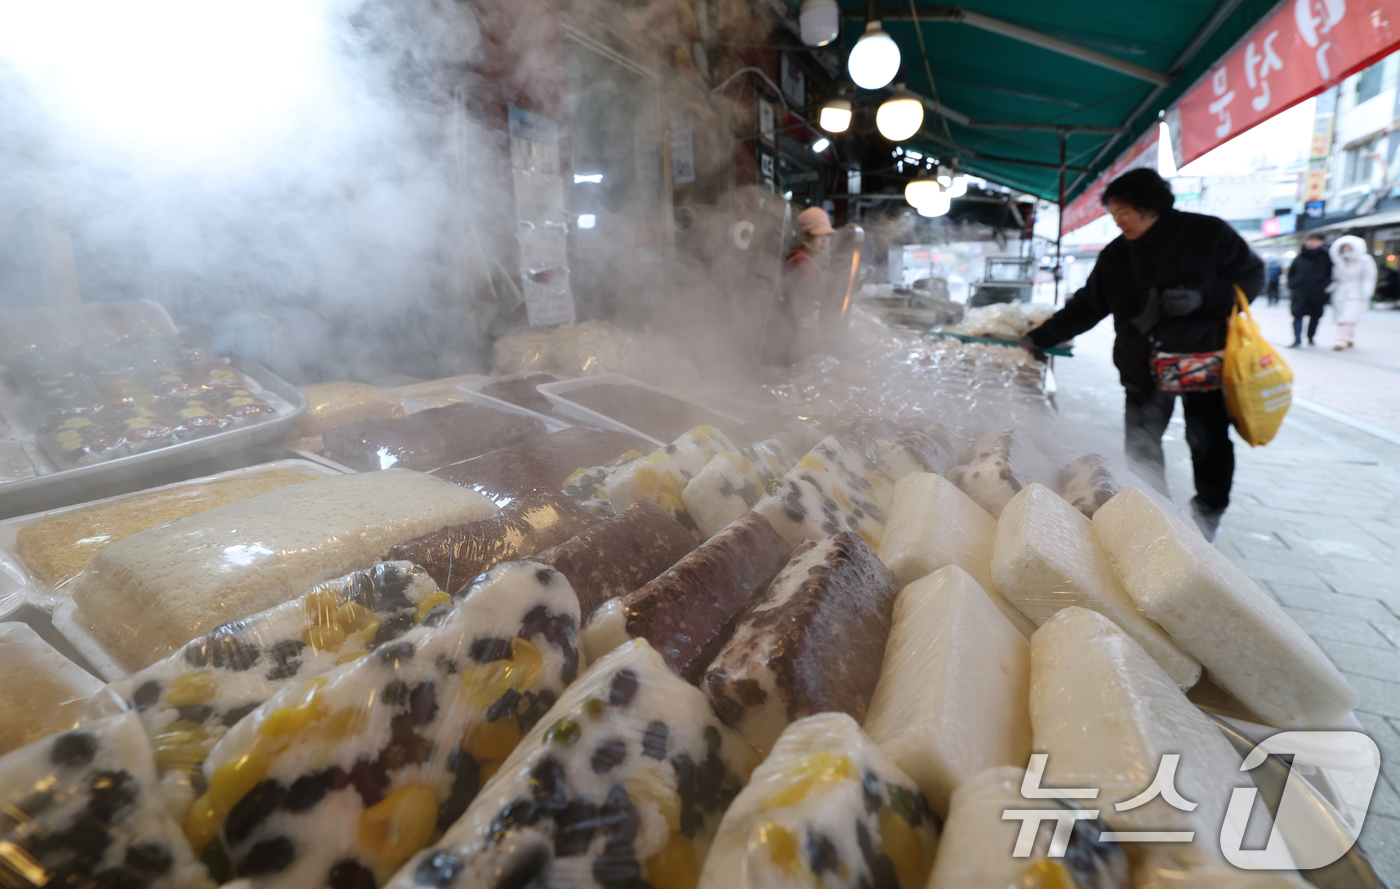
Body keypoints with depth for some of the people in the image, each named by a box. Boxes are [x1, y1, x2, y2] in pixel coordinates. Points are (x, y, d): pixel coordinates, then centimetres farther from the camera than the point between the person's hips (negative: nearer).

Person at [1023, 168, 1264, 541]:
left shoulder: (1208, 233, -6)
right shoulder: (1116, 255, 6)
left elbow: (1251, 275, -3)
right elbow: (1087, 305, 12)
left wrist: (1202, 297, -20)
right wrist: (1044, 335, 6)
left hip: (1203, 359, -3)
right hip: (1144, 368, 3)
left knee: (1208, 442, 4)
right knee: (1141, 447, -1)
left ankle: (1208, 513, 24)